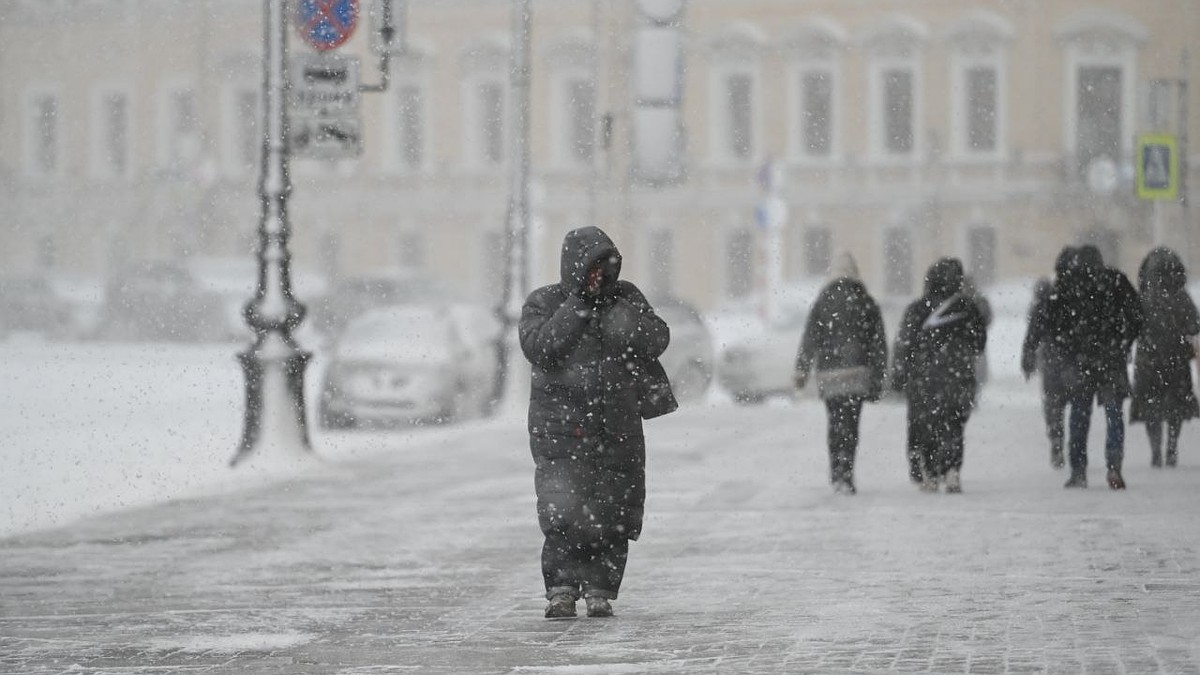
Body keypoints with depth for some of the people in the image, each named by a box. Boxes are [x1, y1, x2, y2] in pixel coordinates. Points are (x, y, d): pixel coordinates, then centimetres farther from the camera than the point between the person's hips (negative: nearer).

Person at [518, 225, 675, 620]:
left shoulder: (625, 297, 7)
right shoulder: (544, 303, 2)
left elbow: (656, 341, -4)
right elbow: (539, 347, -16)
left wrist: (616, 314, -14)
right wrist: (577, 305, -16)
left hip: (618, 427, 3)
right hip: (561, 424, -3)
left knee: (614, 513, 3)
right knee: (563, 510, -15)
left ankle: (599, 589, 13)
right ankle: (561, 588, -8)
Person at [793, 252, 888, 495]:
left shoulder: (822, 301, 3)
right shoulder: (867, 303, 5)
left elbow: (810, 338, -1)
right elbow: (879, 344, 6)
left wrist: (801, 370, 1)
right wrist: (878, 378, 11)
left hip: (829, 374, 1)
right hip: (857, 374, -1)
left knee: (835, 424, 13)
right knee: (850, 425, -3)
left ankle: (837, 474, 13)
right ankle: (845, 474, -17)